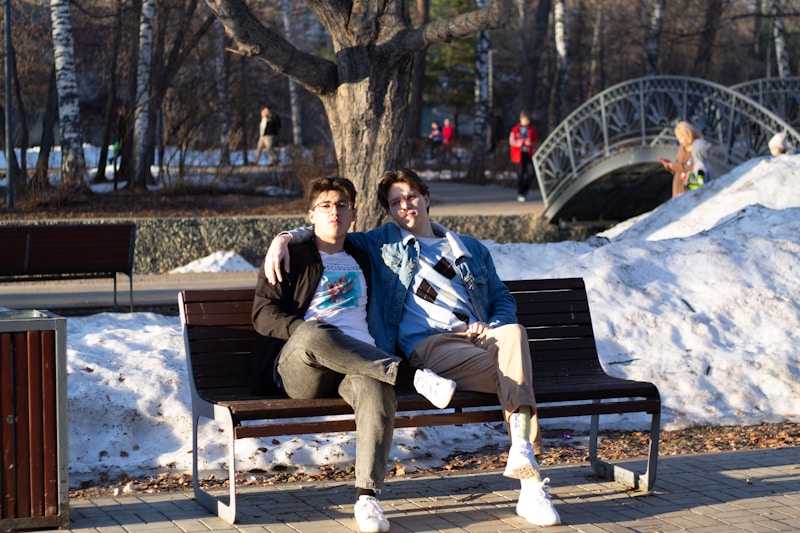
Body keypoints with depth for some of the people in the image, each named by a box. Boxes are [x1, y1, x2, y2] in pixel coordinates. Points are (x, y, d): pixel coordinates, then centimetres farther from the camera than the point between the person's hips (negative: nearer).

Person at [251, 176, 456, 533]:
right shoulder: (292, 256, 18)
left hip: (359, 362, 2)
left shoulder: (361, 259, 30)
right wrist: (303, 328, -13)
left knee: (376, 389, -37)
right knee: (313, 335, -41)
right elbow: (263, 314, 6)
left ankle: (367, 497, -45)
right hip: (297, 367, -2)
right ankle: (414, 377, -37)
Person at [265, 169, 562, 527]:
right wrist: (284, 238, 9)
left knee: (513, 333, -38)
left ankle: (522, 451, -50)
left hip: (479, 339, 3)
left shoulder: (472, 250, 33)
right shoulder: (384, 243, 26)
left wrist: (493, 325, 7)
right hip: (429, 345, -3)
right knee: (509, 372, -34)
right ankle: (530, 483, -46)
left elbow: (503, 299, 29)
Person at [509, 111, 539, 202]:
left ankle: (525, 191, 14)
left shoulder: (532, 129, 7)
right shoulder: (516, 129, 0)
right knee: (521, 172, -4)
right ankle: (519, 194, 5)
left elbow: (536, 141, 11)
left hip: (529, 153, 3)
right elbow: (511, 141, 2)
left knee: (531, 172, -6)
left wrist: (531, 143, -11)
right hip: (520, 154, -3)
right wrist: (517, 143, -18)